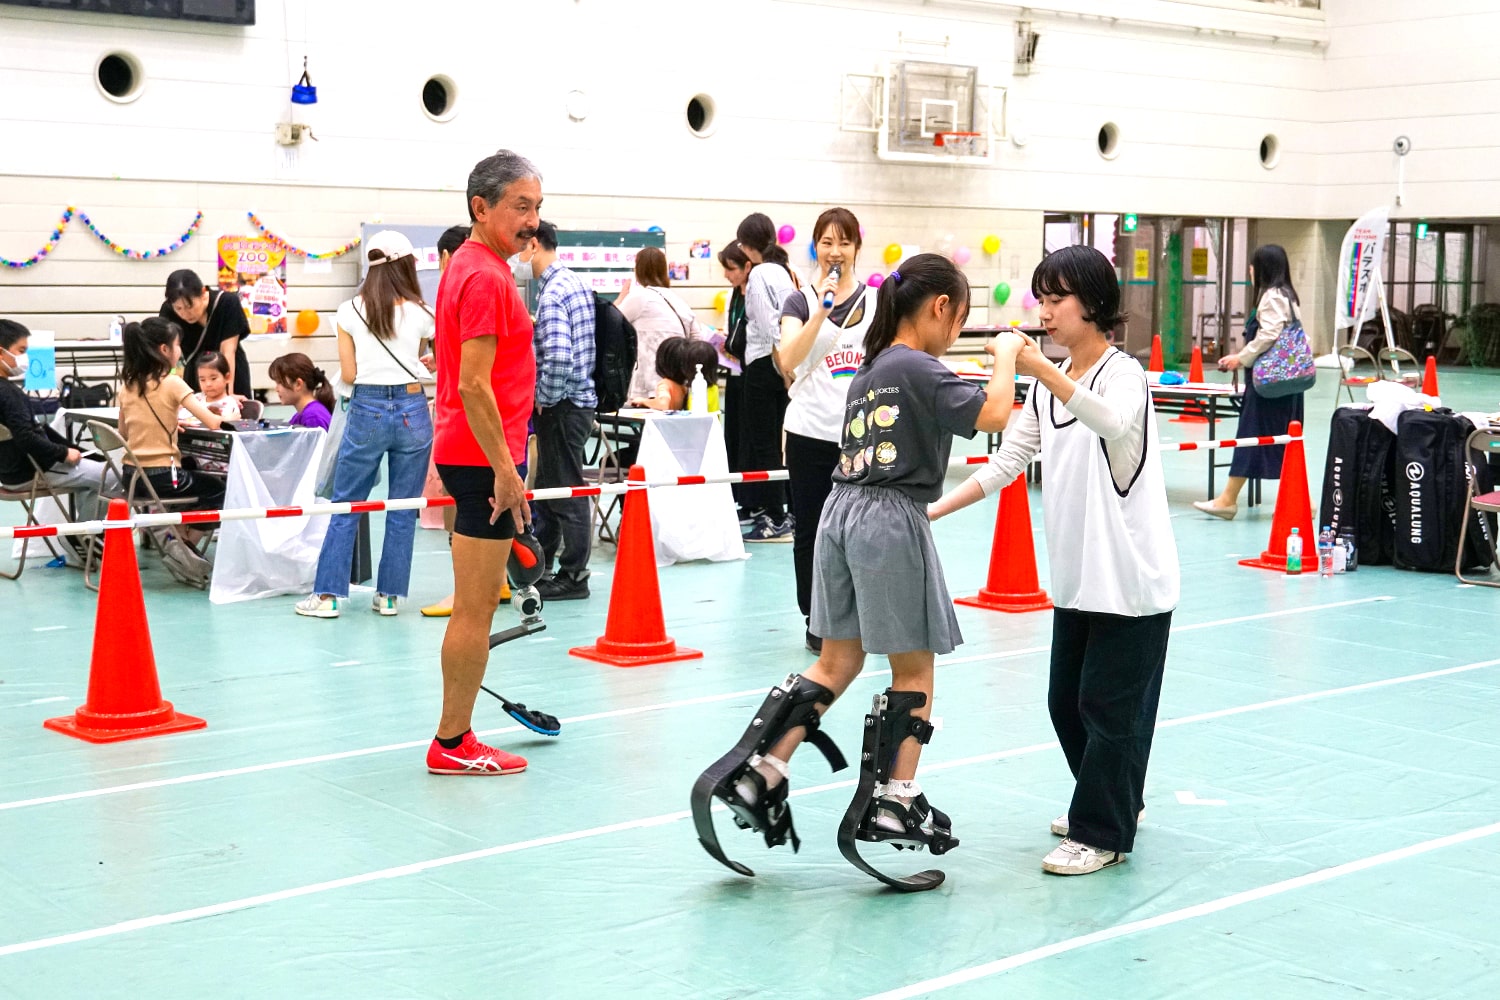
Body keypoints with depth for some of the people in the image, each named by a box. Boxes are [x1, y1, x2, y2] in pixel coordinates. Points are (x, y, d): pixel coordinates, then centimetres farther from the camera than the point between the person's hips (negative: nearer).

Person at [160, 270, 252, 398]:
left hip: (231, 370, -1)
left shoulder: (227, 303, -26)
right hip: (195, 371, 1)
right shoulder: (168, 311, -22)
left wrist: (229, 394, -27)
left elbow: (228, 351, -24)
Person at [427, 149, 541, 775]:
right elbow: (474, 384, -22)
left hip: (474, 456, 10)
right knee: (476, 609, -4)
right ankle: (452, 744, 3)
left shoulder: (470, 267, 15)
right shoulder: (486, 277, -16)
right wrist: (504, 470, -22)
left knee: (475, 606, 14)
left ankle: (456, 737, 20)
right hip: (485, 457, -10)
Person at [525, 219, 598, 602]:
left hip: (561, 405, -10)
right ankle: (538, 569, 28)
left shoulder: (552, 292, -20)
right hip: (578, 397, 10)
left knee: (567, 491, -1)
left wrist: (544, 398, -16)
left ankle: (573, 578, 8)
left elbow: (558, 357, -29)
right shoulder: (575, 282, 12)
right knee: (547, 487, 18)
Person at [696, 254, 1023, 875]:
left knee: (837, 662, 12)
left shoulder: (870, 369, 16)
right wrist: (1005, 355, -4)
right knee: (913, 667, 5)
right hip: (892, 520, -8)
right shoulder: (921, 370, -10)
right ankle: (896, 802, 7)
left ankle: (757, 774, 7)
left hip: (842, 511, 8)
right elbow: (993, 414, -18)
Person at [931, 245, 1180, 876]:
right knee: (1066, 701, 15)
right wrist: (935, 509, 1)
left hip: (1131, 579, -8)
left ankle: (1100, 833, 9)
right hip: (1075, 576, 8)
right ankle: (1113, 802, 34)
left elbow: (1113, 422, -38)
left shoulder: (1122, 372, -14)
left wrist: (1039, 367, -47)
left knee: (1110, 706, -2)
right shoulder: (1050, 386, 10)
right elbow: (1008, 459, 10)